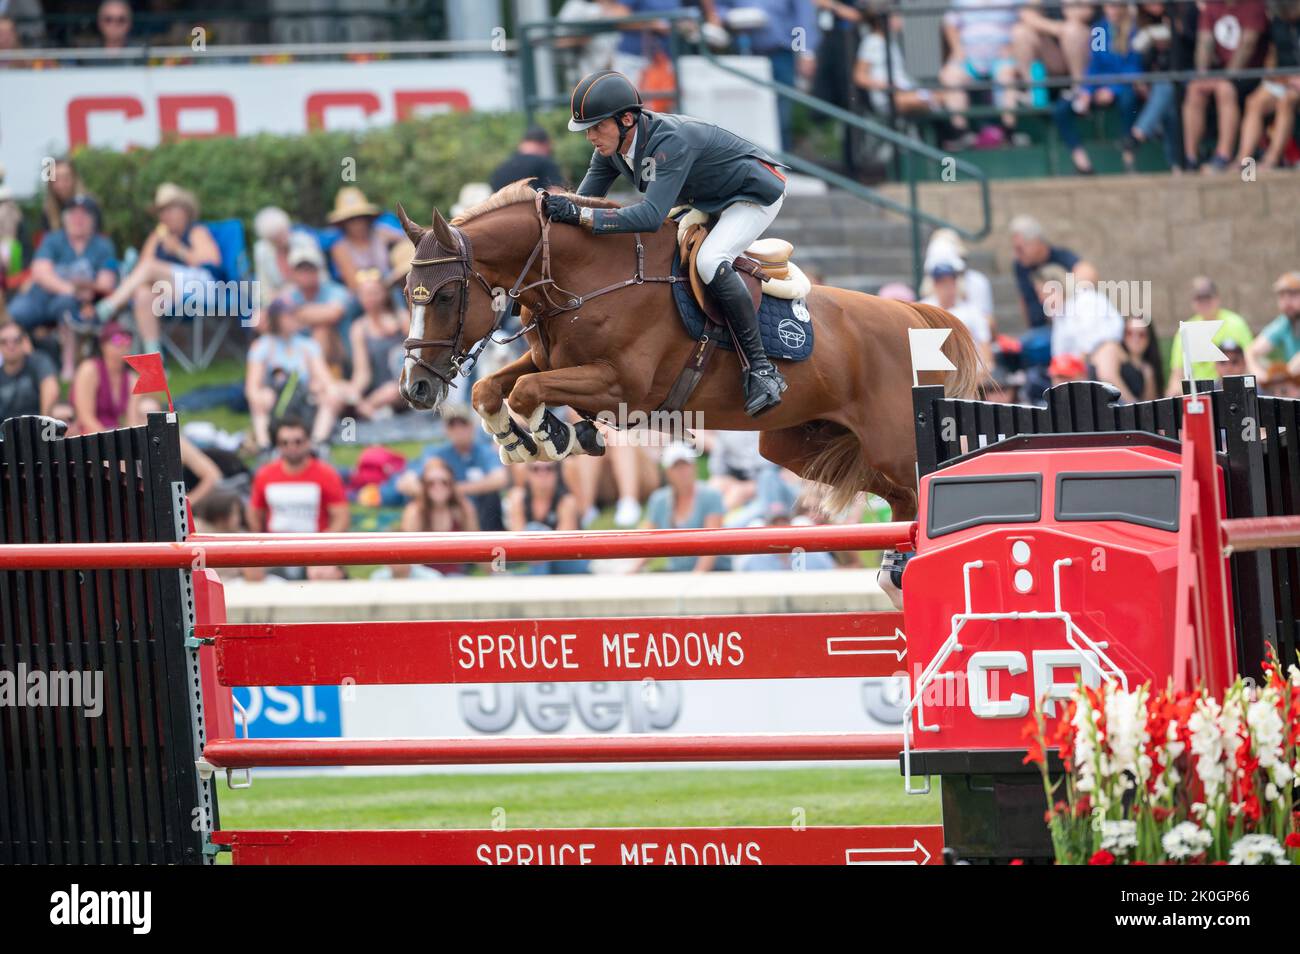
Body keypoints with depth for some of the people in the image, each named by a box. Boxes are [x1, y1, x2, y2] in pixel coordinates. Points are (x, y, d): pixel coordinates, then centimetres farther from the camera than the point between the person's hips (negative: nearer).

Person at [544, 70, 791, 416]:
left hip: (757, 193, -10)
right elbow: (584, 199, -5)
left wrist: (580, 215, -50)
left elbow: (651, 215, -46)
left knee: (709, 262, -31)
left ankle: (762, 370, -26)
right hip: (708, 199, 10)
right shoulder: (611, 145, -11)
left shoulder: (670, 140, -37)